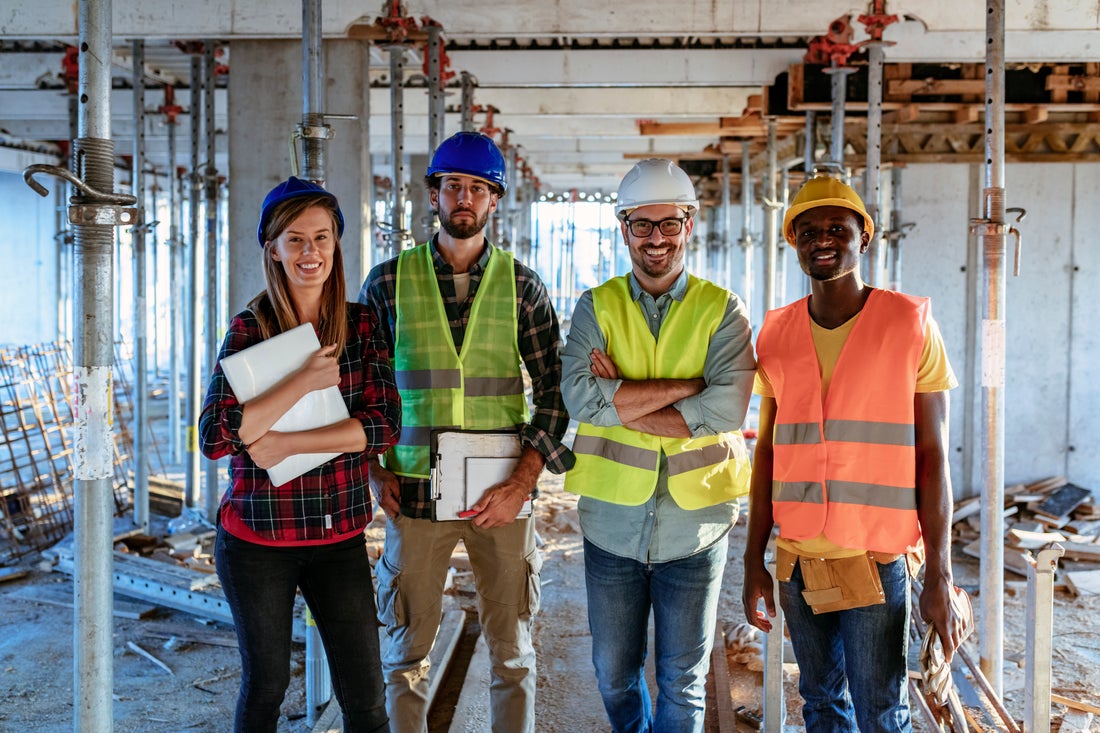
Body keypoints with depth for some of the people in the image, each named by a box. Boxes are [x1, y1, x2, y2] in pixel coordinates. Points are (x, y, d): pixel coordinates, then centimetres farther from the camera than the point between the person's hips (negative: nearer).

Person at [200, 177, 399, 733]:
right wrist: (305, 381, -21)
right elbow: (214, 437, -15)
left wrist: (285, 444, -17)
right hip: (258, 536, -1)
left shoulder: (362, 325, 0)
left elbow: (385, 425, -10)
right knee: (265, 684, 14)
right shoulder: (250, 327, -5)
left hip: (341, 535, 2)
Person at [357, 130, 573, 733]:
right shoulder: (388, 281, 3)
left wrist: (520, 484, -8)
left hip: (501, 494, 0)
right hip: (414, 491, 0)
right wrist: (374, 472, 0)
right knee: (408, 652, 9)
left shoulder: (522, 286, 2)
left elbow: (554, 391, 1)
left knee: (511, 651, 10)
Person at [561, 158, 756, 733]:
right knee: (614, 674, 17)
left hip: (694, 522, -1)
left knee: (683, 681, 12)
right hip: (612, 519, 2)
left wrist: (622, 403, -17)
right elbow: (581, 395, -16)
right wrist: (688, 385, -18)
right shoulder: (596, 307, 2)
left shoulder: (722, 311, -1)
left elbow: (726, 409, -18)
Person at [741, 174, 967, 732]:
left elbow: (932, 455, -5)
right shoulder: (776, 334, 5)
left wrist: (939, 577, -9)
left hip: (877, 561, -3)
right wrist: (753, 561, 8)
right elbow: (767, 451, 9)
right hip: (796, 561, 4)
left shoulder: (910, 324, -5)